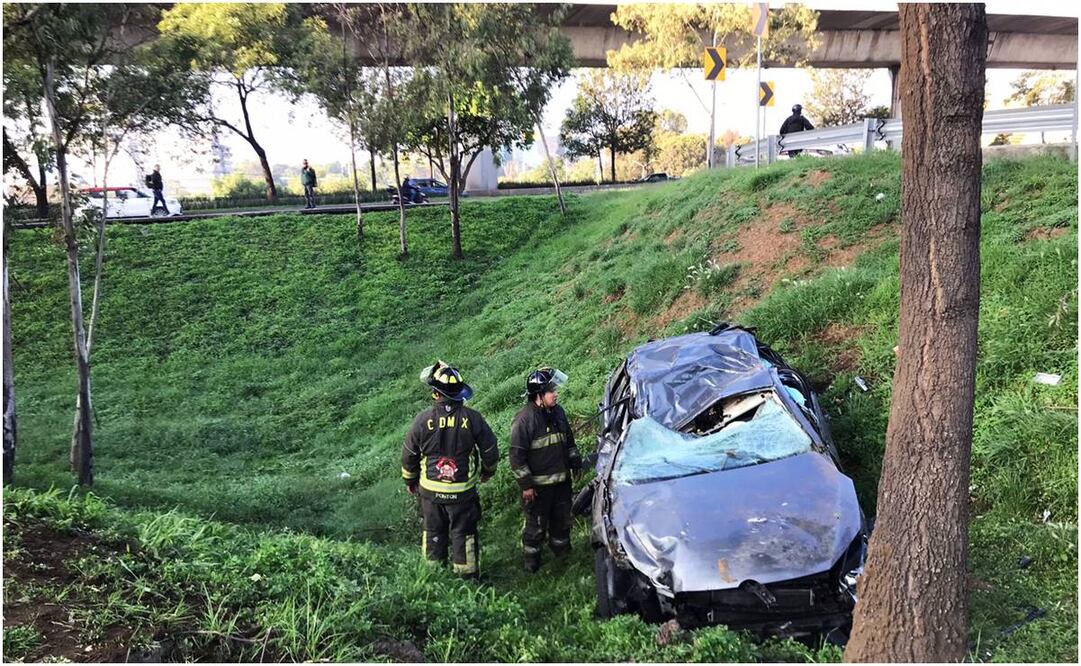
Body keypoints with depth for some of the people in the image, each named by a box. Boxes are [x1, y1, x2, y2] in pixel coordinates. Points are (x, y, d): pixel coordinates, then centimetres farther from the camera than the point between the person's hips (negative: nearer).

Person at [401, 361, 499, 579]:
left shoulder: (423, 419, -14)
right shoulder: (472, 418, -14)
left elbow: (409, 455, -3)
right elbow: (490, 450, -4)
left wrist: (410, 480, 15)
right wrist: (488, 472, 16)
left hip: (430, 489, 1)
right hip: (463, 490, -1)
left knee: (433, 531, 19)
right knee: (463, 533, 13)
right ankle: (467, 576, 24)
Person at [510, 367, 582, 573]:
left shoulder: (558, 412, 4)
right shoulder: (525, 419, -20)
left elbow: (569, 439, 20)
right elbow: (517, 455, -18)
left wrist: (575, 462, 17)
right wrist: (525, 484, -18)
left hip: (562, 480, 7)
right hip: (538, 485, -7)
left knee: (562, 519, 21)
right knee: (536, 524, 6)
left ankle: (563, 551, 43)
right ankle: (531, 559, 26)